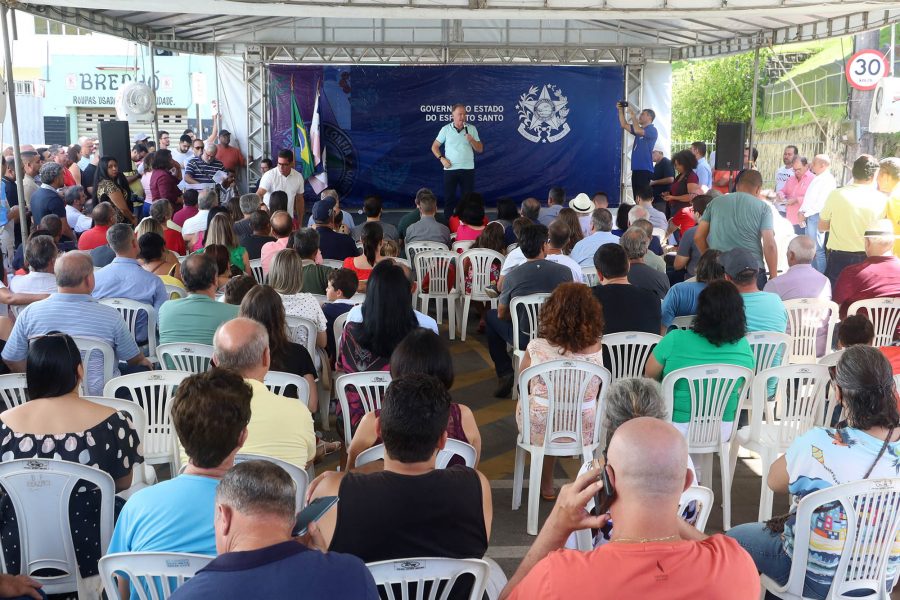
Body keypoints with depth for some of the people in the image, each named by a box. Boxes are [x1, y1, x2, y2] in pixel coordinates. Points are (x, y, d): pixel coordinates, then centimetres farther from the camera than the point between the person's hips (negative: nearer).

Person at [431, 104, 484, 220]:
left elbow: (480, 149, 4)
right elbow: (434, 147, 9)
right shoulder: (446, 129, 2)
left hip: (468, 169, 0)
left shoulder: (472, 129, 3)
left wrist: (472, 140, -14)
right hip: (450, 169, 0)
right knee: (449, 198, 3)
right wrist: (441, 158, -6)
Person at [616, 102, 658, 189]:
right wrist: (621, 110, 8)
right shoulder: (640, 129, 20)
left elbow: (637, 130, -23)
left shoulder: (652, 130, -7)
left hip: (645, 169, -9)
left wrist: (633, 115, -15)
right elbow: (624, 125, 17)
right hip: (636, 169, 9)